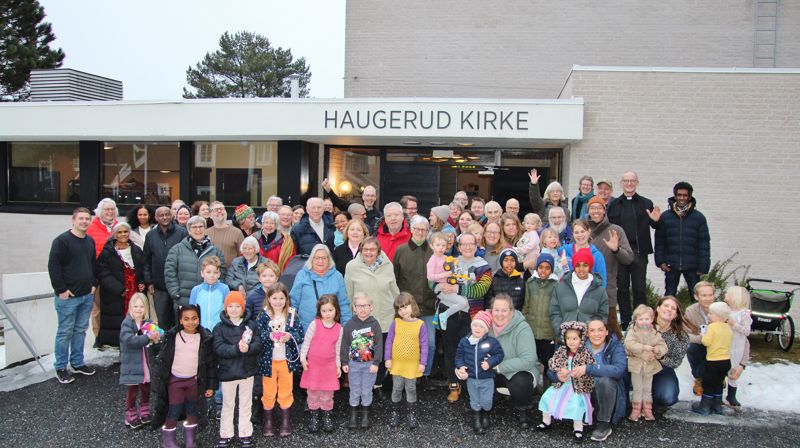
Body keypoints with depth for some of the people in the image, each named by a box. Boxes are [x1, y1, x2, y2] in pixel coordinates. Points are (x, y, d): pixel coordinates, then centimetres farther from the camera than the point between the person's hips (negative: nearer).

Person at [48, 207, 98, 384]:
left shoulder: (90, 241, 11)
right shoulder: (62, 240, -11)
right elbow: (53, 266, -15)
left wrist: (93, 283, 12)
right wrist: (61, 289, -15)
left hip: (87, 296, 7)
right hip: (68, 296, -7)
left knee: (81, 330, 14)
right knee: (65, 332, 1)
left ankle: (77, 363, 24)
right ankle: (61, 368, 12)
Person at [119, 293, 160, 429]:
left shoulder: (148, 323, 1)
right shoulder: (127, 324, -13)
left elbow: (156, 336, 5)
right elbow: (130, 340, -28)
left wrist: (156, 338, -18)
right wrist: (148, 337, -35)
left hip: (146, 365, 5)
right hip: (132, 366, -5)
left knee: (146, 390, 17)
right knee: (132, 392, 8)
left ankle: (144, 413, 34)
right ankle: (131, 417, 23)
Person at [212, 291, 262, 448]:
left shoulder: (251, 325, -1)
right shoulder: (219, 327, -5)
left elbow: (258, 345, -8)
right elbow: (218, 348, -16)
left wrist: (248, 348, -29)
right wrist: (237, 349, -29)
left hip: (247, 371, 1)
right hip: (227, 372, -1)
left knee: (246, 405, 13)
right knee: (227, 405, 13)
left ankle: (245, 434, 25)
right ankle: (226, 434, 26)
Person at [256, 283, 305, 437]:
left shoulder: (292, 315, -4)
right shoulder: (263, 315, -6)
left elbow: (301, 335, -5)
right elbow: (257, 336, -11)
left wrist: (290, 336, -23)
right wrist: (269, 336, -28)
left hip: (287, 360, 1)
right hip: (268, 360, -1)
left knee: (286, 392, 13)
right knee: (269, 393, 11)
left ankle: (286, 421, 28)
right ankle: (268, 422, 27)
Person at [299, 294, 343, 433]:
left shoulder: (339, 328, -1)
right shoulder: (315, 324, -8)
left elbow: (338, 348, 7)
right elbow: (306, 342, -3)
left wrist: (338, 365, 9)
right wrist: (303, 358, -6)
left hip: (329, 365, 1)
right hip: (313, 364, -1)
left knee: (328, 393, 8)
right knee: (313, 392, 7)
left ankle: (327, 416, 25)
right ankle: (313, 416, 23)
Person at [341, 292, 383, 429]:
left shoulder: (374, 324, -7)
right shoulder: (349, 324, -5)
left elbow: (379, 345, -7)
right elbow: (345, 345, -1)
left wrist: (376, 362, -10)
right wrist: (344, 362, -2)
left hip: (370, 364, 0)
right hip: (353, 363, 1)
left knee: (367, 391, 10)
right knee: (354, 391, 10)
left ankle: (365, 416, 25)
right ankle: (353, 416, 24)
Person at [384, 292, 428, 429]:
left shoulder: (420, 324, -10)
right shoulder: (395, 323, -7)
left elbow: (424, 345, -5)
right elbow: (389, 341, -1)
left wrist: (422, 362, -6)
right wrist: (387, 358, -3)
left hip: (413, 364, -1)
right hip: (397, 363, 1)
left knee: (411, 389, 12)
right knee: (397, 388, 12)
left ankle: (412, 413, 27)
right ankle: (395, 412, 29)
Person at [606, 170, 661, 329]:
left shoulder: (646, 204, 7)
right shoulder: (613, 204, 8)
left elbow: (655, 226, 9)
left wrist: (655, 220, -12)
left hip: (639, 251, -1)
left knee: (639, 288, 2)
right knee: (622, 288, 8)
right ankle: (625, 321, 17)